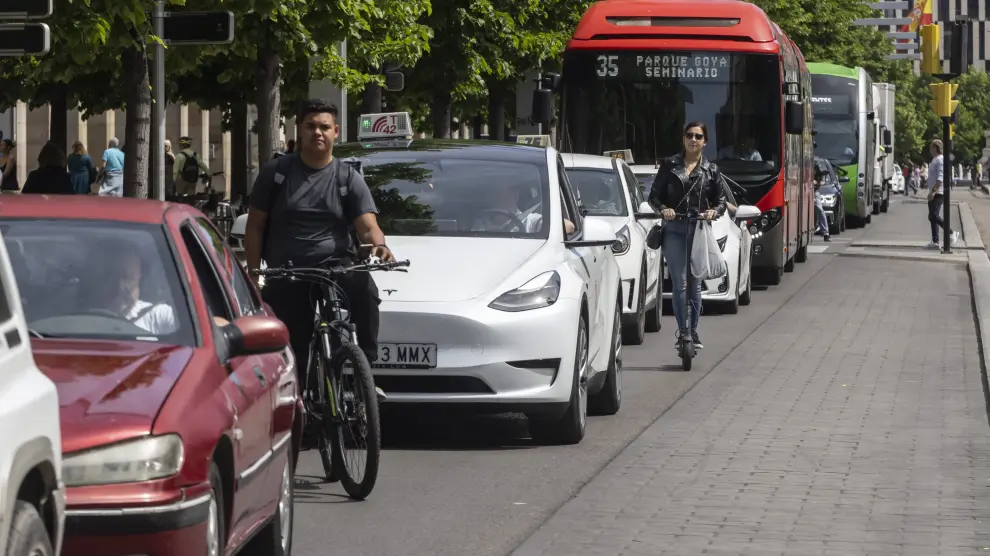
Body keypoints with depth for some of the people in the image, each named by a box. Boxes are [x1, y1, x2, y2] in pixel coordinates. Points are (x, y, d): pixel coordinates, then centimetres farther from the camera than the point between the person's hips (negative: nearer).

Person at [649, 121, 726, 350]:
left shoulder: (711, 170, 11)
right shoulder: (669, 165, 8)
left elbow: (721, 200, 12)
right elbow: (654, 195, 8)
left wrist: (714, 211, -10)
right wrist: (663, 209, -13)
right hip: (674, 230, -1)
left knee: (695, 284, 3)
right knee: (680, 283, -10)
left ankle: (693, 332, 12)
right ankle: (683, 330, -9)